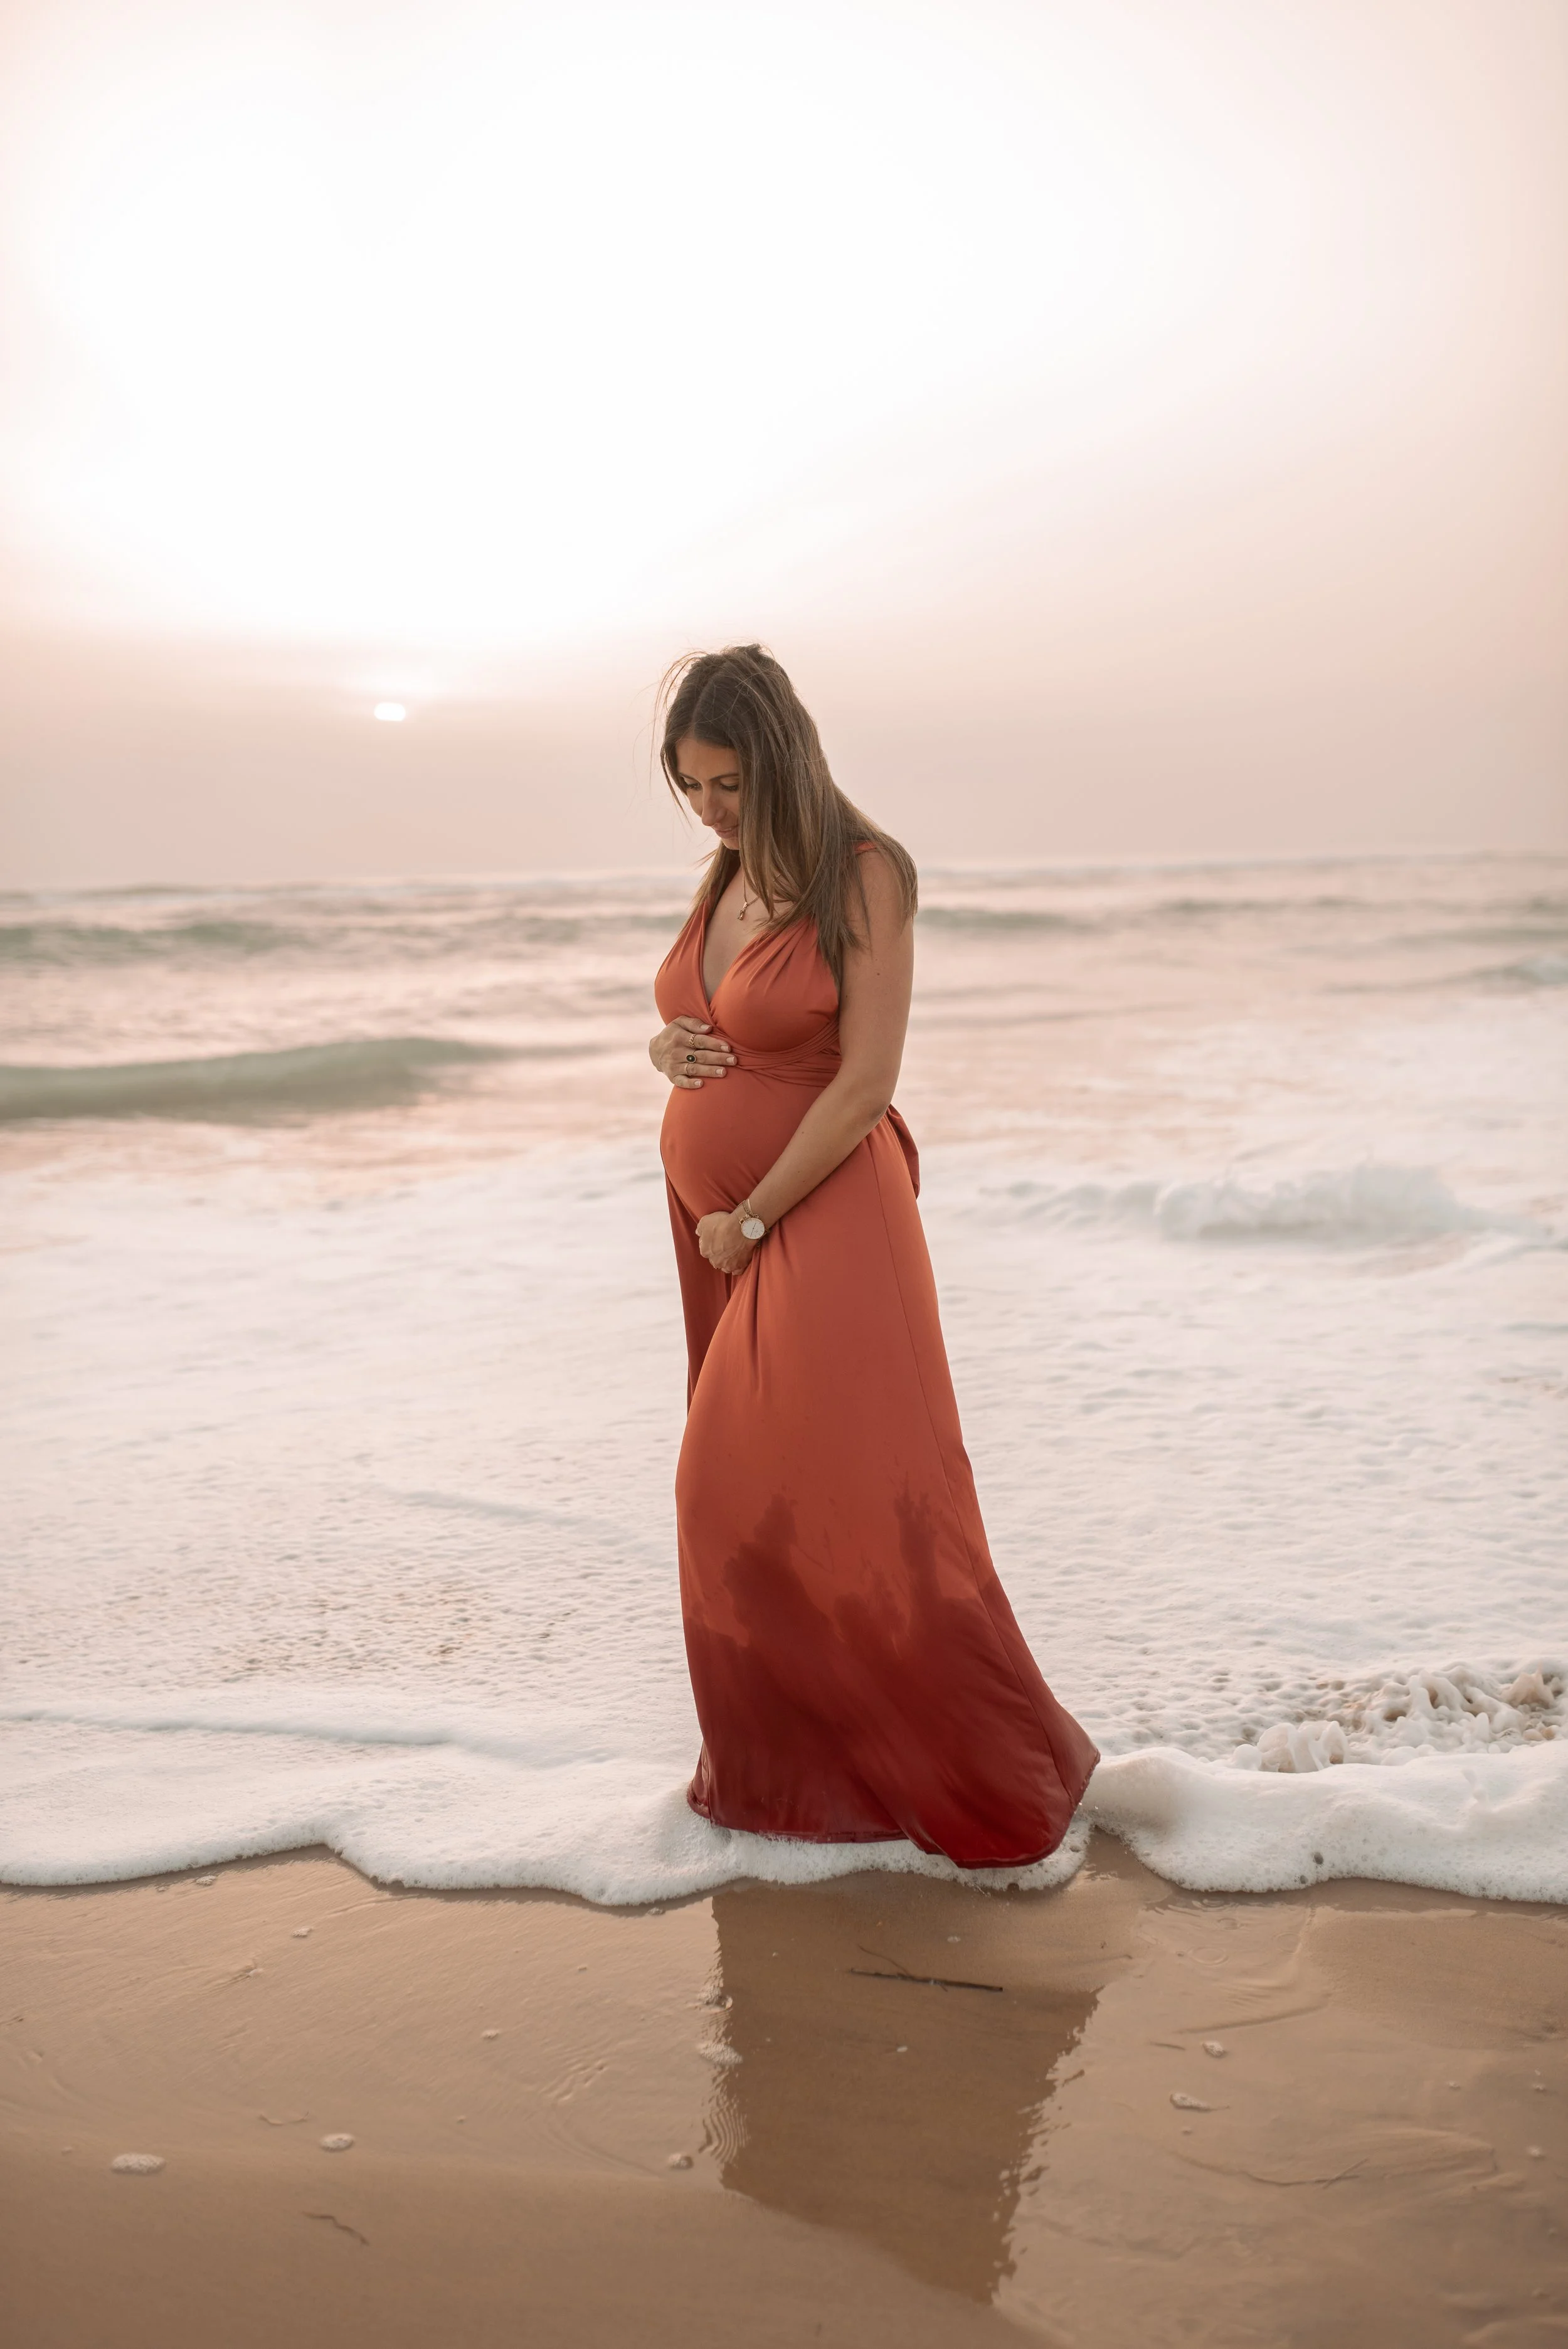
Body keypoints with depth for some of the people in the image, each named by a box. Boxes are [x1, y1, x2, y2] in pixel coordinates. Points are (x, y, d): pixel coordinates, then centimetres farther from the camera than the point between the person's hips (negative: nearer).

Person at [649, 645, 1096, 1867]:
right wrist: (668, 1048, -3)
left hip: (820, 1218, -7)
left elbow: (865, 1081, -17)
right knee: (738, 1496, 9)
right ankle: (785, 1764, 22)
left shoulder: (865, 874, -12)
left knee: (862, 1496, -9)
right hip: (713, 1218, 7)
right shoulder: (726, 876, 10)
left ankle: (1001, 1776, 6)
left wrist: (751, 1219, -13)